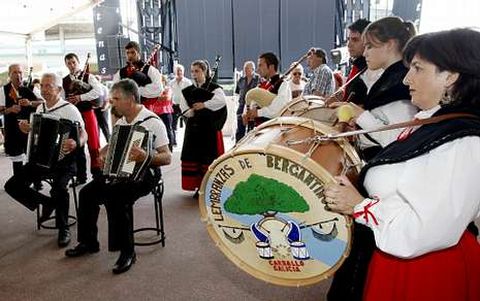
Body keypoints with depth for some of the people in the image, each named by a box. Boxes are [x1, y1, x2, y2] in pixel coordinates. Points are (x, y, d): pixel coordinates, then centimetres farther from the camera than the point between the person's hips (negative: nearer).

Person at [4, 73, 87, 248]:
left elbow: (84, 135, -14)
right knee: (12, 186, -7)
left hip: (63, 159, -6)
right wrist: (27, 130, 1)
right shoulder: (40, 108, 11)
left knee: (59, 187, -33)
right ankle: (47, 202, 14)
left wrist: (76, 143, -37)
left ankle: (64, 229, -11)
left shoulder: (69, 109, -9)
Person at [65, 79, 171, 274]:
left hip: (144, 173, -8)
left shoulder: (153, 122, -13)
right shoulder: (121, 122, 11)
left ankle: (127, 251, -17)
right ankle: (89, 242, 11)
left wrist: (145, 157, -35)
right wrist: (103, 154, 4)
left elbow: (167, 158, -17)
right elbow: (112, 146, 26)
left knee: (115, 196, -31)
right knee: (87, 192, -7)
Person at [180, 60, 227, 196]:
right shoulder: (189, 90, 15)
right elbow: (183, 105, 6)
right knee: (192, 156, 7)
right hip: (193, 127, 6)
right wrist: (190, 111, -15)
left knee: (209, 156, -3)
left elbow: (221, 101, -21)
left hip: (209, 127, -5)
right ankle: (198, 186, 19)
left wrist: (204, 105, -20)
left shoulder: (214, 88, -3)